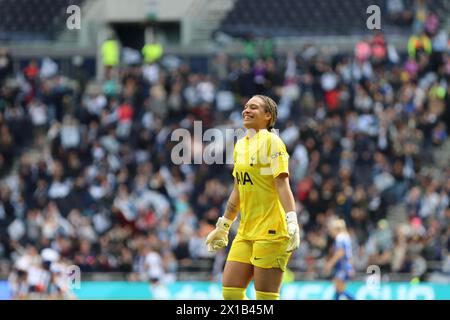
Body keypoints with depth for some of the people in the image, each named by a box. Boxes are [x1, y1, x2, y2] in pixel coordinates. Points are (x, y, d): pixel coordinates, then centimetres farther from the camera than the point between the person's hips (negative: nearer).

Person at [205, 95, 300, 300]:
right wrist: (223, 227, 29)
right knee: (230, 291, 1)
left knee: (266, 296, -8)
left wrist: (291, 221, -25)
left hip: (270, 231, -8)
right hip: (245, 232, 8)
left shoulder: (271, 141, -6)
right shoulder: (240, 145, 17)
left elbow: (282, 184, -14)